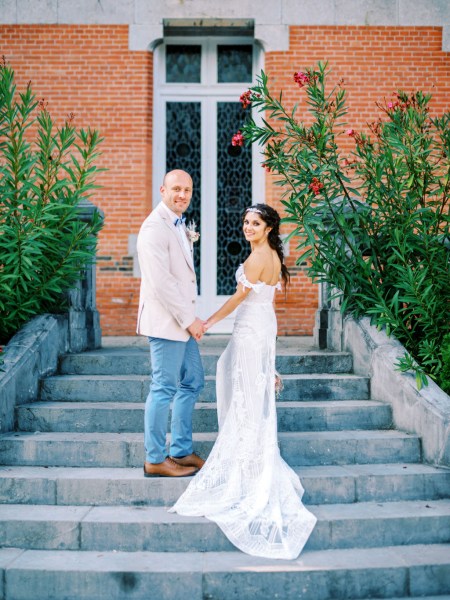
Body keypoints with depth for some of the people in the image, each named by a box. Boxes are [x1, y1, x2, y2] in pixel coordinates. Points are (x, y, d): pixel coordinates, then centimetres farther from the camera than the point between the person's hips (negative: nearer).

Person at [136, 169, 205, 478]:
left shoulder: (178, 225, 15)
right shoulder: (155, 227, -16)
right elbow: (161, 282, -22)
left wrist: (190, 318, 12)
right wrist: (189, 319, -17)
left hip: (183, 321, 10)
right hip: (165, 322, -10)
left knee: (192, 383, 15)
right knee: (164, 389, -3)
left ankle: (182, 451, 25)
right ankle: (155, 460, 8)